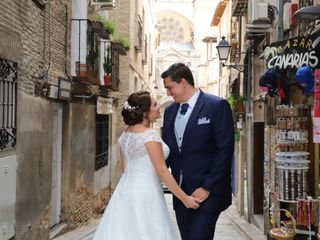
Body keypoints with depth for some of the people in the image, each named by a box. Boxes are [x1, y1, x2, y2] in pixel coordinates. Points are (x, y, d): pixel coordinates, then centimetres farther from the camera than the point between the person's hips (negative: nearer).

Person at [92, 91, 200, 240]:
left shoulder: (125, 134, 5)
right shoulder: (150, 135, -18)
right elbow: (162, 172, -19)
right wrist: (185, 198, -13)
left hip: (126, 191, 8)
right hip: (145, 193, -8)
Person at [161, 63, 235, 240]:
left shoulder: (217, 106, -8)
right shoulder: (170, 111, 11)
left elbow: (225, 150, -13)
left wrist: (207, 188, -15)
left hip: (207, 192, -6)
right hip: (180, 192, 6)